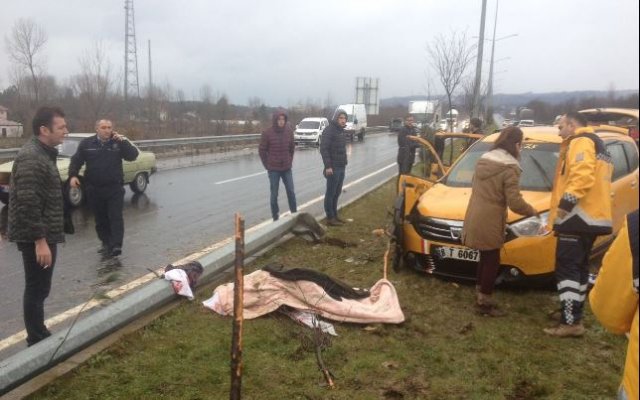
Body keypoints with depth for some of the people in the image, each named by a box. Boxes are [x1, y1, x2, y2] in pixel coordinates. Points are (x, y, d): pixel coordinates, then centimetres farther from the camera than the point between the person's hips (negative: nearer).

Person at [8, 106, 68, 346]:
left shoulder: (43, 153, 13)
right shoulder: (31, 158, -19)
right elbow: (28, 204, -24)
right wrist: (40, 241, -24)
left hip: (45, 235, 10)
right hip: (36, 238, -10)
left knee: (39, 288, 17)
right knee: (37, 289, 0)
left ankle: (40, 338, 29)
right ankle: (37, 343, 11)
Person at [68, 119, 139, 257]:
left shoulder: (118, 143, 1)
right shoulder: (86, 143, 3)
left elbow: (133, 156, -9)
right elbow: (76, 161, 5)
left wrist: (123, 141, -17)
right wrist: (73, 175, -11)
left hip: (114, 188, -2)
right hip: (94, 188, 2)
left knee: (116, 217, -7)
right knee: (100, 219, 11)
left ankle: (116, 245, -9)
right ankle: (106, 243, 23)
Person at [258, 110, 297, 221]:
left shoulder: (289, 131, -1)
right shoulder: (267, 133, -10)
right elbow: (262, 150, -3)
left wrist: (290, 161, 7)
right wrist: (267, 166, -2)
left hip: (287, 168, 3)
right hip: (273, 169, -3)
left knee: (291, 192, 6)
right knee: (274, 194, 4)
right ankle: (275, 217, 14)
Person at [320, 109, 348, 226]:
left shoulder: (341, 130, 13)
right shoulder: (329, 130, -14)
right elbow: (323, 149, -20)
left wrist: (344, 163, 15)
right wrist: (328, 166, -24)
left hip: (341, 167, 9)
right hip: (333, 168, -9)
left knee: (337, 193, 14)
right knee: (330, 193, -1)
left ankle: (334, 215, 23)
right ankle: (330, 218, 5)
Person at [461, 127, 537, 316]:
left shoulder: (483, 160, 9)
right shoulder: (509, 168, -16)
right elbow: (515, 203, -17)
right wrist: (532, 211, 0)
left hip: (475, 218, 8)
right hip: (489, 223, -8)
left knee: (485, 258, 20)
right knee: (492, 261, 5)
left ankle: (479, 295, 29)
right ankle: (484, 303, 12)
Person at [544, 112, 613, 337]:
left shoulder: (580, 141, -7)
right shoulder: (596, 145, 26)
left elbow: (583, 175, -24)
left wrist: (568, 200, -30)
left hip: (579, 216, -11)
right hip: (592, 216, 11)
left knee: (567, 268, -10)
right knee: (579, 267, 15)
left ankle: (570, 323, -11)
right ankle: (574, 316, 22)